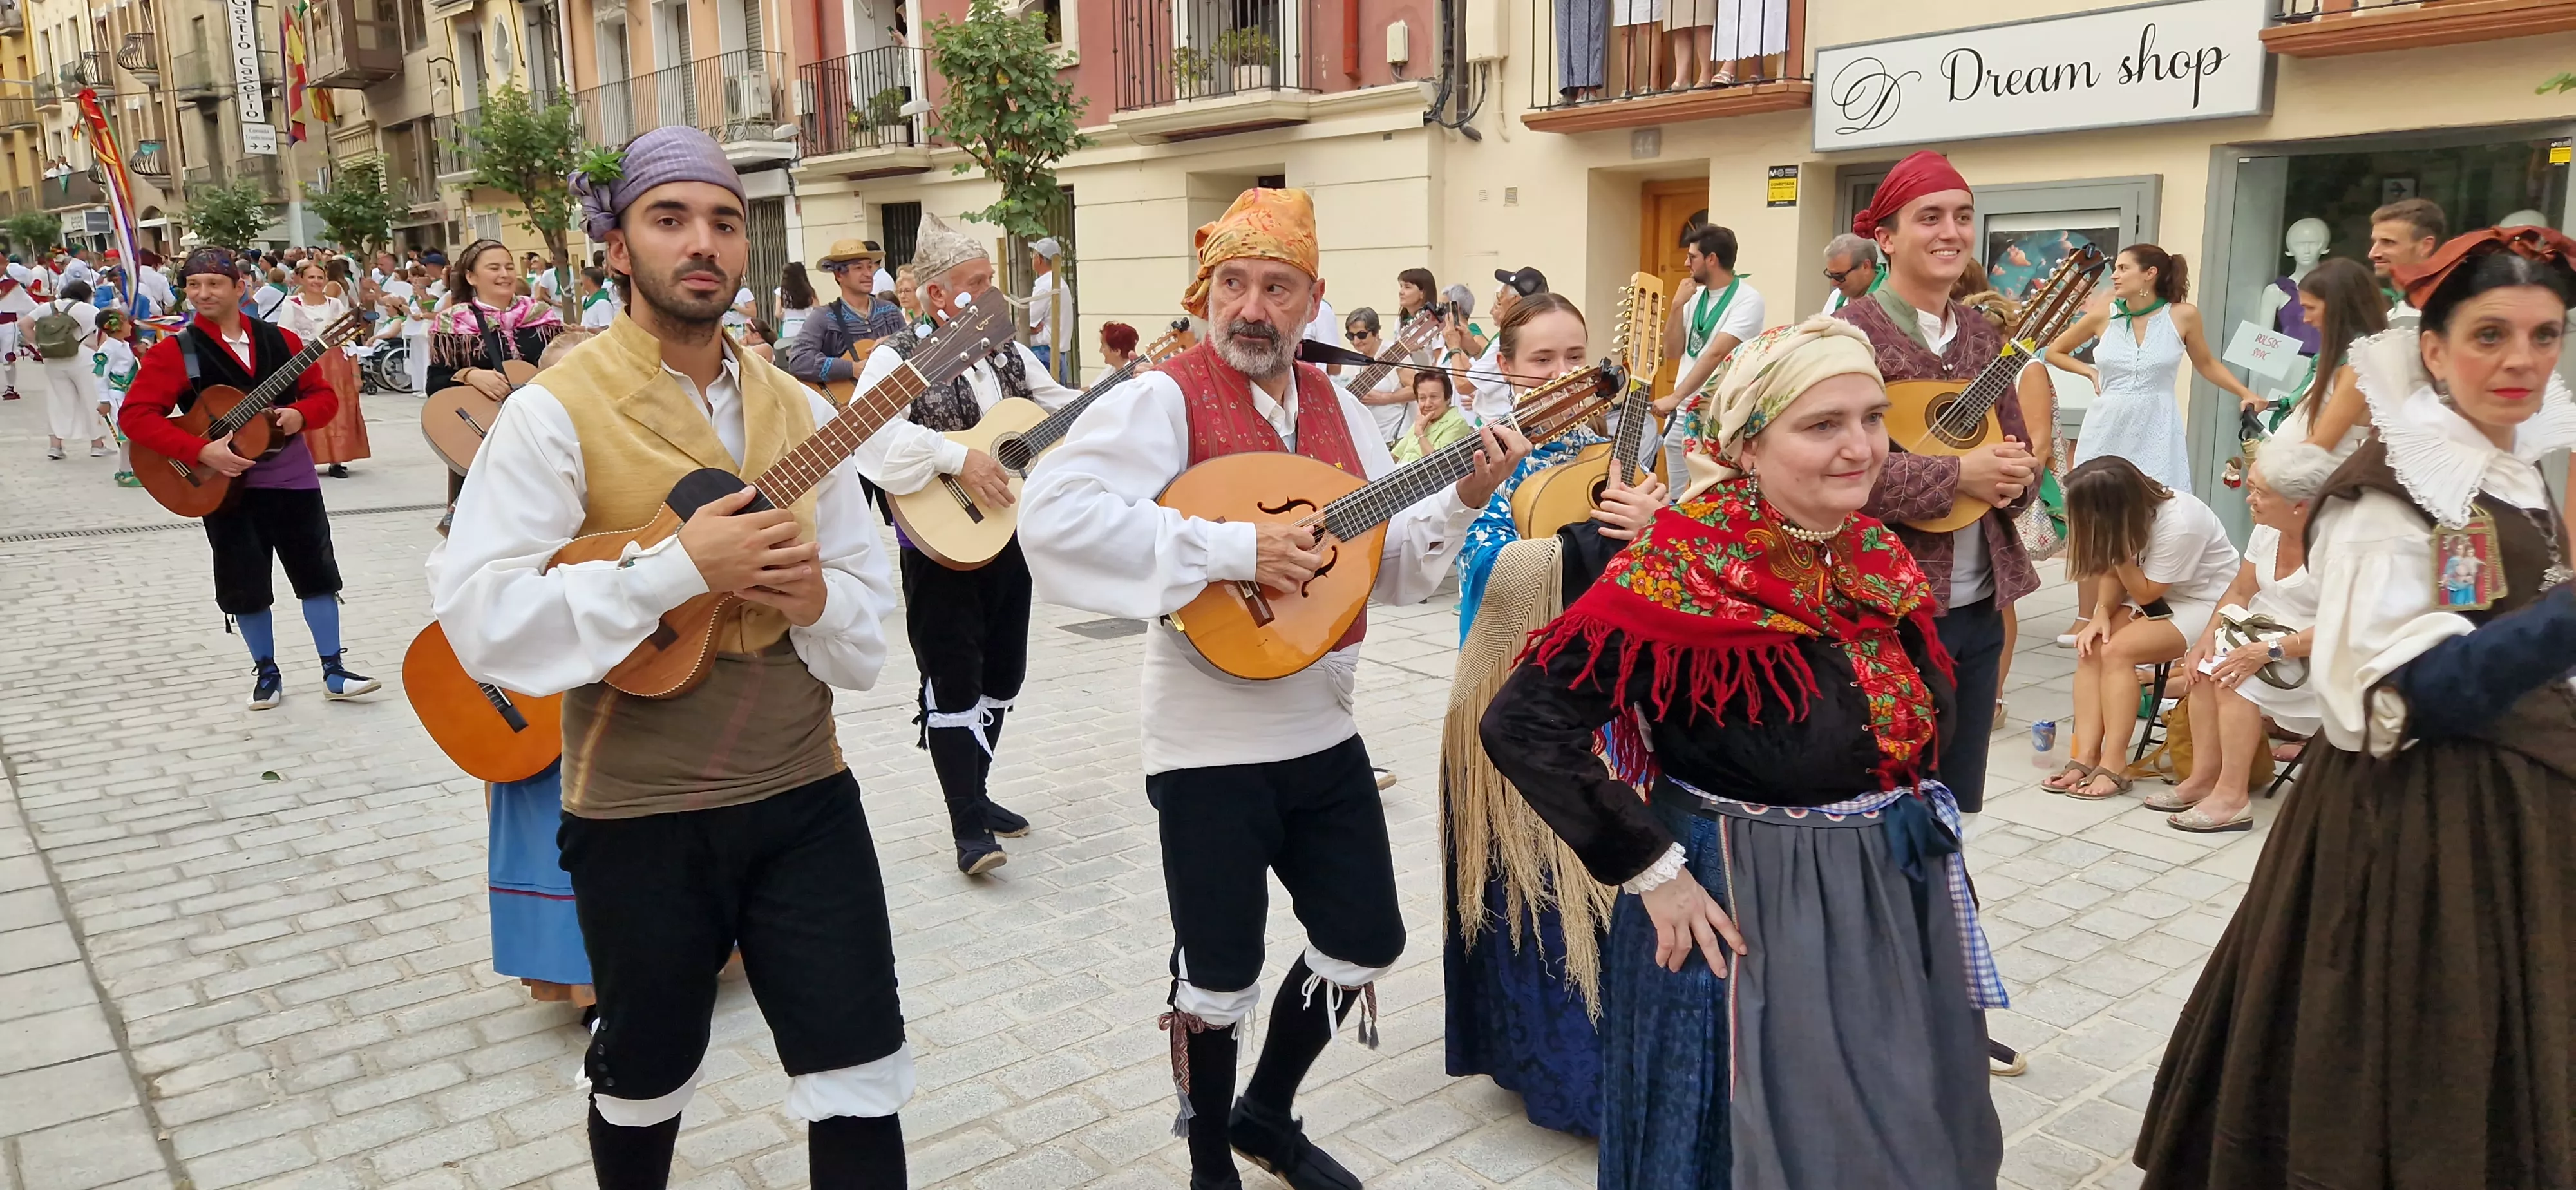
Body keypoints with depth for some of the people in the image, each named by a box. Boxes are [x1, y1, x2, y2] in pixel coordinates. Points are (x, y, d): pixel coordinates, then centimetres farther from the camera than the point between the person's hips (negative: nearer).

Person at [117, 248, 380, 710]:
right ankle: (266, 671, 21)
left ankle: (334, 671, 12)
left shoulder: (280, 341, 3)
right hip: (226, 483, -2)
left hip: (293, 478, 2)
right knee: (246, 585, 4)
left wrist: (300, 414, -15)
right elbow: (135, 414, -11)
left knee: (318, 573, 4)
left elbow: (324, 395, 8)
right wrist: (202, 451, -22)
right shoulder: (175, 351, -5)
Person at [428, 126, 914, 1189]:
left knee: (861, 1080, 3)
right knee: (645, 1083, 18)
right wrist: (680, 568, -24)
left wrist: (816, 598, -15)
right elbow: (478, 616, -19)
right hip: (639, 817, -3)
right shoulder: (558, 412, -10)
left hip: (806, 797, 3)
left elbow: (870, 612, 8)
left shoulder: (799, 412, 5)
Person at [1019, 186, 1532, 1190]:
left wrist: (1462, 499, -4)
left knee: (1367, 941, 16)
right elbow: (1052, 517, -29)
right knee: (1221, 978, 5)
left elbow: (1394, 569, 13)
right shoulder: (1164, 399, -13)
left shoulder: (1337, 410, 8)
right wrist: (1229, 547, -29)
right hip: (1210, 742, -6)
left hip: (1323, 729, 7)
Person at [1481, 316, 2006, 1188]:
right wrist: (1650, 871, -23)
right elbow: (1521, 723, -27)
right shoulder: (1684, 576, -23)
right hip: (1749, 914, -7)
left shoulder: (1878, 560, 0)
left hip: (1895, 896, 7)